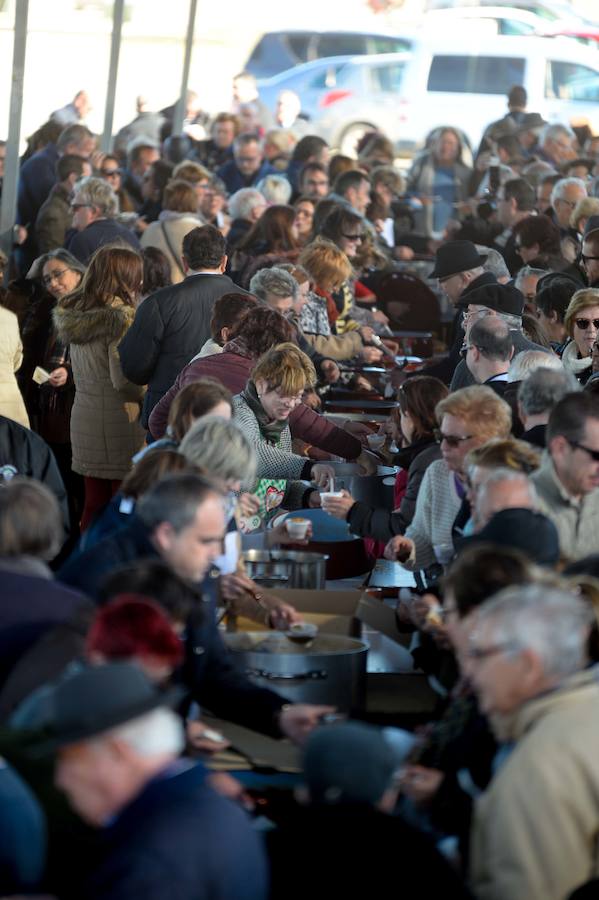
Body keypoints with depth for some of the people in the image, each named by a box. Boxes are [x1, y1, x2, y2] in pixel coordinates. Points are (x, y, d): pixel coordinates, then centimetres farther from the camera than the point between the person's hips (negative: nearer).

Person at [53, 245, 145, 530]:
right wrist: (148, 396, -4)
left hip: (83, 417, 8)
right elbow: (123, 380, -21)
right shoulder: (120, 317, -15)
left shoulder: (75, 314, 9)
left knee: (94, 504, 13)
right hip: (120, 420, -8)